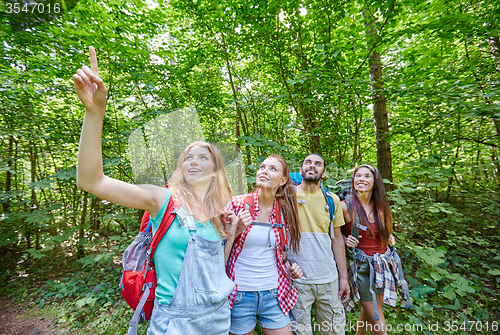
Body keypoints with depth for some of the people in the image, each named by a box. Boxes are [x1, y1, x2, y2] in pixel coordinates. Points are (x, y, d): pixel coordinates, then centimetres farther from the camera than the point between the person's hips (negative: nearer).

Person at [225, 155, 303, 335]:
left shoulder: (284, 211, -2)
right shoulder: (237, 203, -13)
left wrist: (288, 266, -4)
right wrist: (238, 229, -22)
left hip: (274, 293, 3)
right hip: (240, 293, -2)